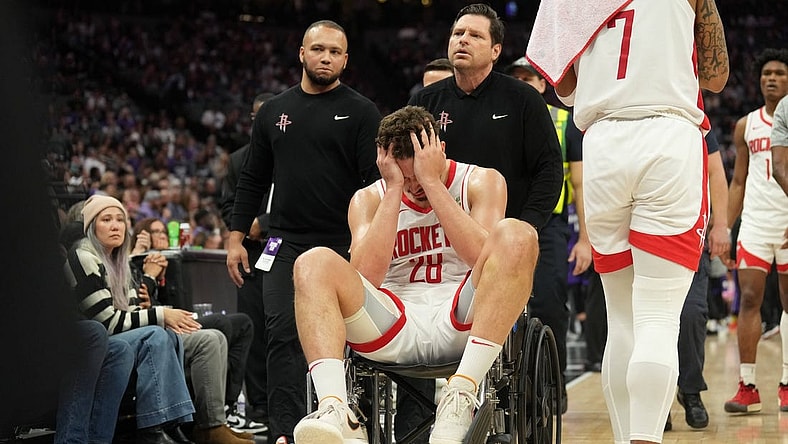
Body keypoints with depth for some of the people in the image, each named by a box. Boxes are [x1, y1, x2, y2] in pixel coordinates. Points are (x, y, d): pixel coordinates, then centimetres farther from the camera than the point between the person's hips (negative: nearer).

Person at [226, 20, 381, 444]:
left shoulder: (361, 112, 1)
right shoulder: (274, 111, 13)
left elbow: (377, 180, -5)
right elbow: (253, 179, 17)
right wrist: (236, 236, 10)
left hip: (345, 245, -3)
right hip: (287, 242, 3)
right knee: (283, 336, -6)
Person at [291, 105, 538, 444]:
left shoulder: (481, 182, 8)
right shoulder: (369, 199, 11)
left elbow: (483, 256, -12)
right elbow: (365, 278, -8)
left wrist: (432, 182, -12)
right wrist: (394, 189, -7)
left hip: (463, 325, -1)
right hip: (394, 332, 2)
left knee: (516, 235, -27)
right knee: (314, 263, -21)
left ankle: (461, 396, -38)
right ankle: (335, 412, -42)